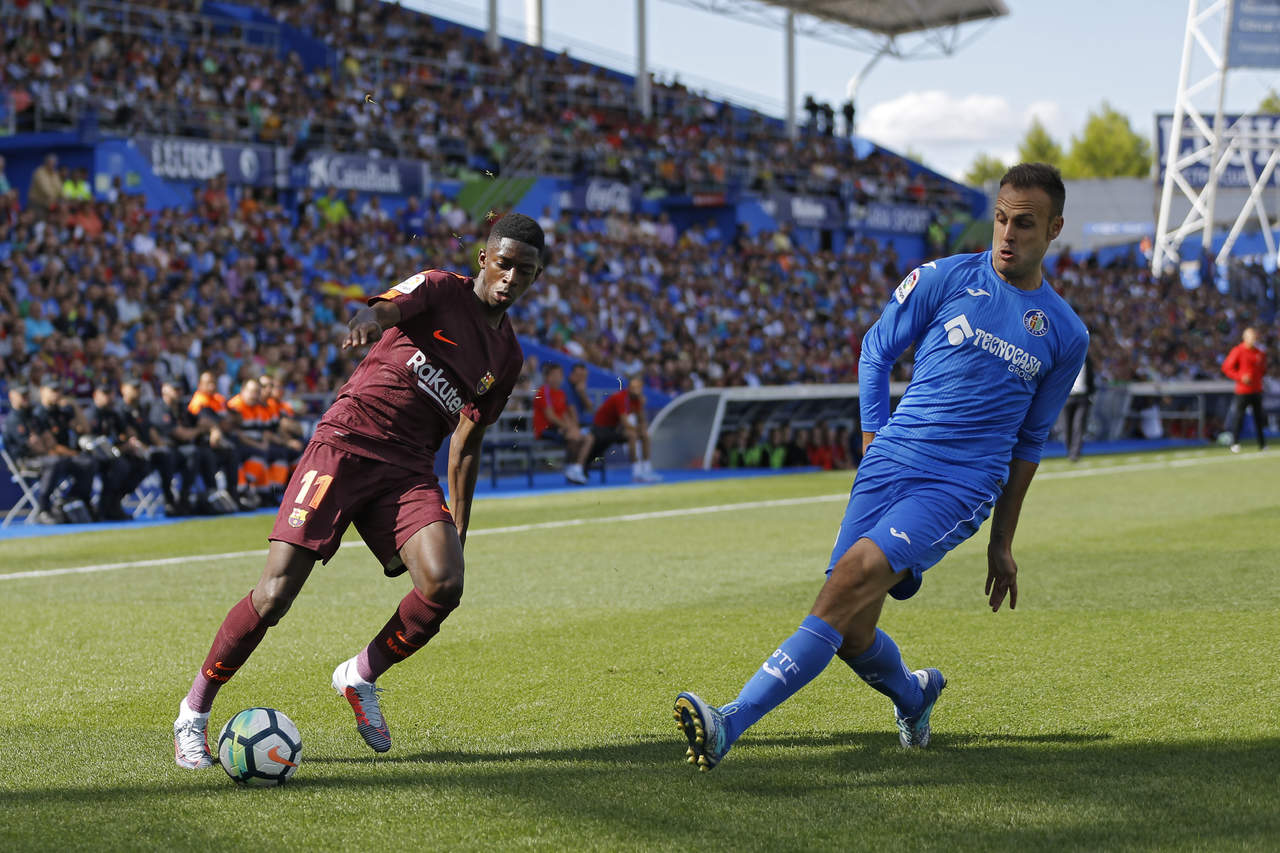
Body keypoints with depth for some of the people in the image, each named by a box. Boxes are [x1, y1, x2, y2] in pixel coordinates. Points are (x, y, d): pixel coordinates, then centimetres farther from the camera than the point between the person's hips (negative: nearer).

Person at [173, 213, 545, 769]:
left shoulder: (508, 358, 16)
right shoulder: (440, 289, 0)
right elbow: (386, 307, -21)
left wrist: (457, 531, 20)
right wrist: (366, 320, -46)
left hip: (409, 472, 5)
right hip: (345, 444, -5)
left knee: (444, 584, -21)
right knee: (276, 592, -13)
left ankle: (361, 677, 6)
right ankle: (193, 713, 3)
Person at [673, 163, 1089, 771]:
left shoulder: (1065, 336, 9)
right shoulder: (942, 280, 6)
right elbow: (876, 352, 15)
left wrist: (1002, 543, 19)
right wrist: (876, 447, 7)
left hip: (960, 489, -2)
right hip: (890, 467, 2)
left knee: (851, 581, -26)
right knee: (851, 634, -2)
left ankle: (728, 724, -33)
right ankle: (913, 694, 35)